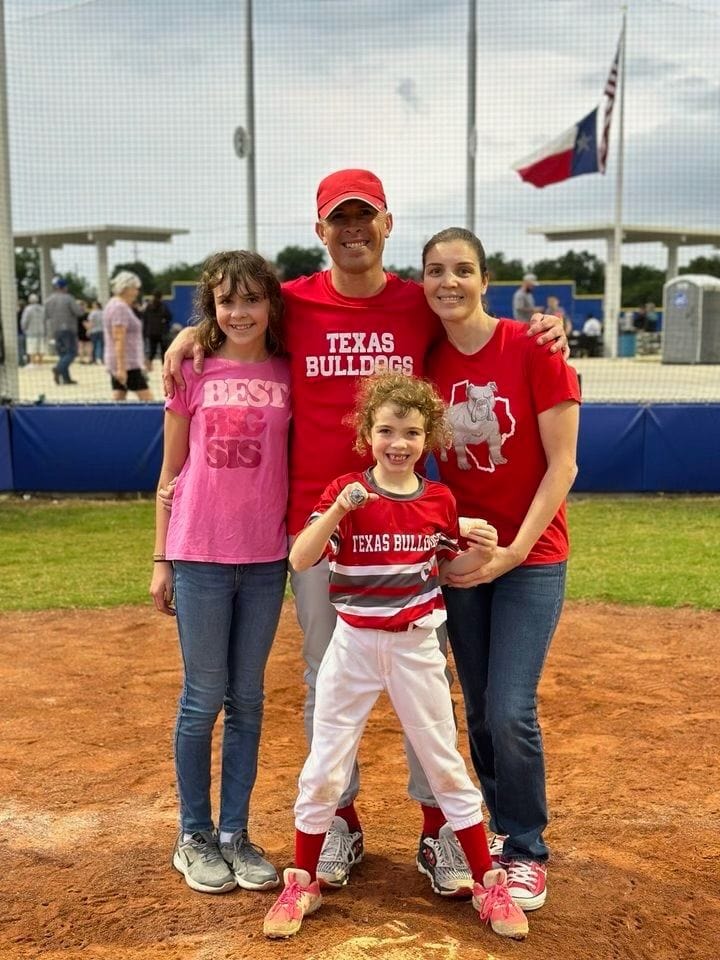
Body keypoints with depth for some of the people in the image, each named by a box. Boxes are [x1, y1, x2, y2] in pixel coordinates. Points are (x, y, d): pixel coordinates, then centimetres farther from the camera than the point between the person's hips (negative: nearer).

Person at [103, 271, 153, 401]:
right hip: (128, 364, -10)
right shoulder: (121, 308, -15)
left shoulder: (113, 304, 18)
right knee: (147, 399, -6)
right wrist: (121, 368, -24)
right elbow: (119, 340, -21)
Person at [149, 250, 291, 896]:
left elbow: (298, 467, 8)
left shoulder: (288, 376, 3)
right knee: (203, 699, 6)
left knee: (247, 699, 10)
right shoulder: (194, 371, 0)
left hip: (266, 558, 2)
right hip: (199, 556, -2)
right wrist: (162, 559, 2)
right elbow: (171, 471, 3)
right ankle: (194, 837, 21)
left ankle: (235, 834, 23)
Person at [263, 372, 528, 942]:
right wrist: (336, 511, -32)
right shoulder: (344, 492, -9)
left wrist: (479, 555, -9)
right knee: (324, 768, 6)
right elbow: (300, 560, -18)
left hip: (416, 647, 1)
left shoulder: (440, 500, -1)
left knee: (446, 765, 9)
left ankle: (489, 884, 23)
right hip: (353, 645, -1)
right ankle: (302, 883, 25)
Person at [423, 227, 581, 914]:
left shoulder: (532, 348, -12)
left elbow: (562, 465, -12)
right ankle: (503, 826, 31)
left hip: (531, 556, -4)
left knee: (510, 711, -8)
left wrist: (512, 553, -15)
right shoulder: (429, 364, 1)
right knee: (478, 710, 10)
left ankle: (527, 851, 13)